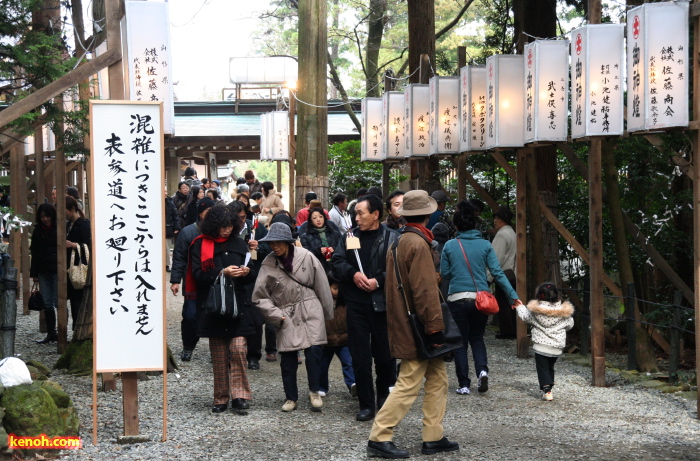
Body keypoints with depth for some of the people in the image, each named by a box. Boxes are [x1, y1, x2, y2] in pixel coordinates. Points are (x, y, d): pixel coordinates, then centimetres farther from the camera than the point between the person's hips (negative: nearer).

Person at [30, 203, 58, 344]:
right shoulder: (38, 230, 9)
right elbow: (34, 253, 14)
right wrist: (34, 273, 10)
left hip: (57, 270, -5)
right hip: (43, 272, 6)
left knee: (58, 302, -5)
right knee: (47, 303, 7)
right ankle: (51, 333, 13)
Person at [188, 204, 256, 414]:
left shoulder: (238, 243, 10)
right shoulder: (200, 245, 1)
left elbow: (252, 276, 13)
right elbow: (198, 275, -9)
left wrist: (247, 272, -10)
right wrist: (223, 272, -20)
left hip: (238, 304, 1)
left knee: (238, 348, -10)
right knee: (218, 354, 4)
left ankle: (239, 396, -5)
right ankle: (221, 398, 13)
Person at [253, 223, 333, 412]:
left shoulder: (306, 257, -7)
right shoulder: (268, 264, -5)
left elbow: (322, 286, 2)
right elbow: (260, 296, 1)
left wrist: (327, 312, 8)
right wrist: (277, 316, -4)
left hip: (311, 312, -1)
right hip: (286, 316, 1)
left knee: (313, 350, -12)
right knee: (288, 358, 3)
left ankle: (314, 391, 6)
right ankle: (291, 398, 18)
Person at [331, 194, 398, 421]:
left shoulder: (392, 238, -3)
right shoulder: (350, 237, 10)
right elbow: (336, 262, 8)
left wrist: (379, 280, -17)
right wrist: (353, 274, -9)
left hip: (383, 304, -3)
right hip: (356, 303, 3)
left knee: (385, 354, 6)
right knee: (360, 355, 1)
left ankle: (384, 397, 28)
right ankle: (366, 404, 8)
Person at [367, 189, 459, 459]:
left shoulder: (399, 242, 12)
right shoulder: (418, 244, -18)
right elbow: (425, 290, -22)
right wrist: (435, 328, -18)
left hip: (405, 322, 10)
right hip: (417, 329, -10)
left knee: (437, 378, 13)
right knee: (409, 384, -6)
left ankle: (433, 438, 16)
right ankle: (379, 439, -3)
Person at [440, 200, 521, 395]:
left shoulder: (450, 246, -4)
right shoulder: (485, 245, -2)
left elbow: (444, 273, 4)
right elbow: (498, 273, -5)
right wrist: (513, 296, -2)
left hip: (457, 299, -1)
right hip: (480, 298, 1)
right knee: (477, 337, 19)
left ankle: (464, 384, 6)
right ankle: (482, 370, -5)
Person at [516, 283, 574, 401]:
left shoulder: (536, 311, -10)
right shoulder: (563, 312, -4)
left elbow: (524, 317, 6)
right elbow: (570, 325, 8)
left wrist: (520, 307, 25)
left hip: (541, 346, -3)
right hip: (557, 347, 3)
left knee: (542, 369, 2)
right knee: (550, 367, 21)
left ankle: (547, 391, -10)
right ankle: (549, 386, 24)